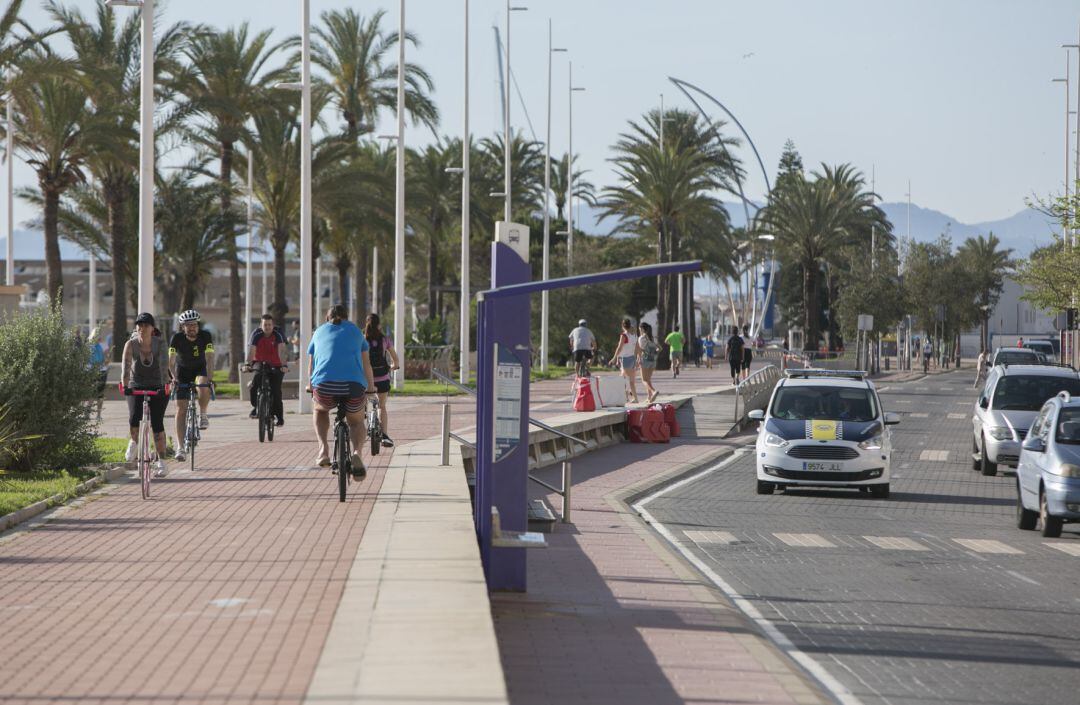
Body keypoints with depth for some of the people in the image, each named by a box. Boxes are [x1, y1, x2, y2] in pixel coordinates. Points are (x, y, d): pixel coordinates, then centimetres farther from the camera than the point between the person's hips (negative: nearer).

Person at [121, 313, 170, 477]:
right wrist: (124, 385, -41)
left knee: (157, 423, -10)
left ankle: (161, 463, -2)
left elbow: (164, 365, -29)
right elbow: (126, 365, -26)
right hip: (136, 387, 1)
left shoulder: (160, 344, -16)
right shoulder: (131, 344, -14)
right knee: (134, 419, -20)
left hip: (158, 388, -1)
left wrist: (165, 384, -43)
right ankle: (134, 442, 14)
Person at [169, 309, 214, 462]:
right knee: (181, 409, -7)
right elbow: (171, 360, -27)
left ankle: (203, 415, -9)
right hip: (183, 370, 1)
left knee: (203, 386, -37)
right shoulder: (177, 338, -23)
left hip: (200, 368, 0)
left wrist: (208, 378, -43)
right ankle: (180, 448, -4)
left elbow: (209, 358, -30)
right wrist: (174, 378, -42)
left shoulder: (205, 336, -23)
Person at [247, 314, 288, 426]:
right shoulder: (256, 334, -15)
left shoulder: (278, 334, -17)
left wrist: (284, 365, -43)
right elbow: (251, 351, -25)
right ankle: (256, 407, 9)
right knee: (253, 387, -18)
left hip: (276, 366, -2)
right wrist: (248, 365, -42)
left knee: (276, 390, -16)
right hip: (260, 365, 2)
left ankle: (279, 416, -5)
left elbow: (281, 350, -28)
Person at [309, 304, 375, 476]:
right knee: (356, 422, 25)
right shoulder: (355, 330, 24)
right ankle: (357, 453, -6)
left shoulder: (319, 331, 25)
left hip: (325, 386, 0)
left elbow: (311, 366, 35)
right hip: (354, 385, 0)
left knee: (320, 410, 34)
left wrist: (311, 386, 54)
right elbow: (366, 365, 31)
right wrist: (371, 386, 49)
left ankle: (323, 448, 10)